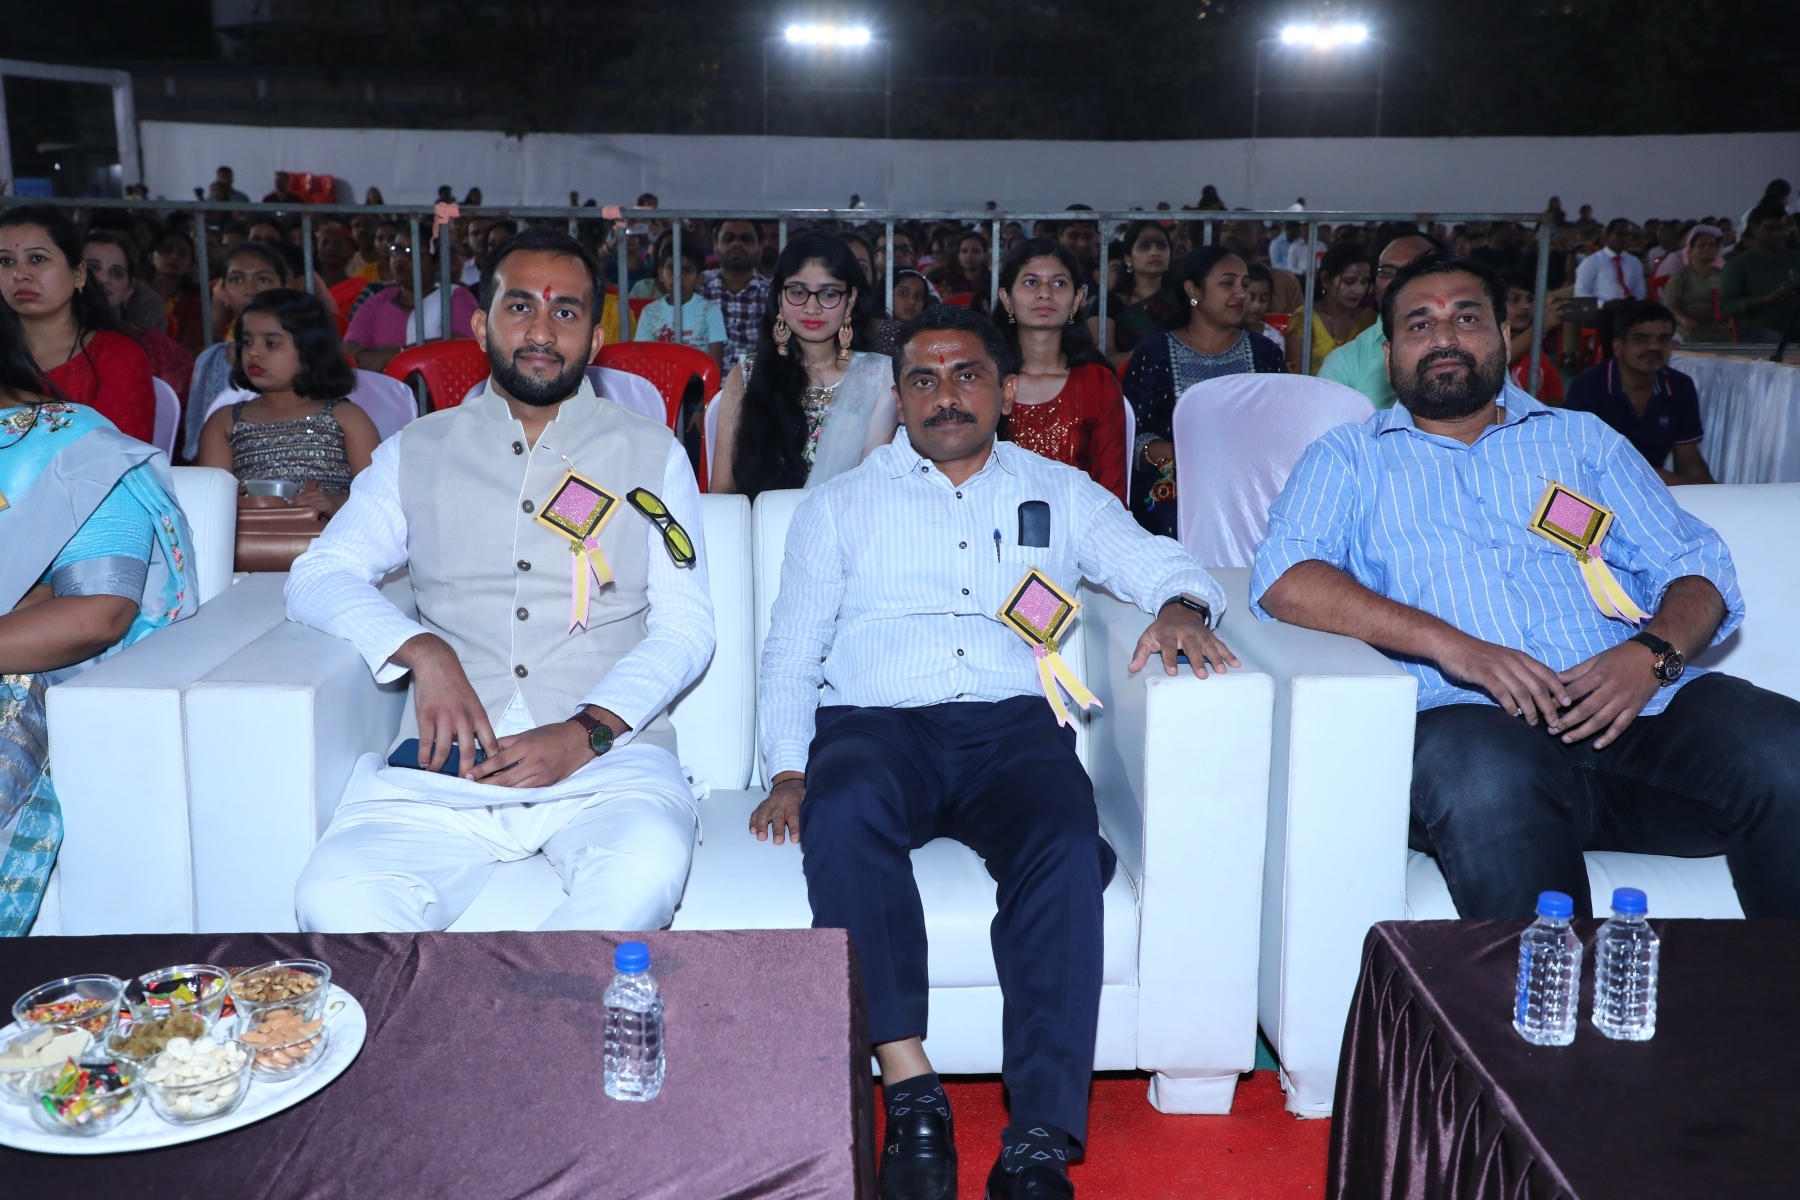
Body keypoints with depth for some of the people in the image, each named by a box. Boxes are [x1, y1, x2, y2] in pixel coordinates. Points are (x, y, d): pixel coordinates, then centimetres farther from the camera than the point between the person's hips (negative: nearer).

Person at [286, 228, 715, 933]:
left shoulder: (651, 454, 13)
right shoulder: (417, 452, 17)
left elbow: (684, 629, 6)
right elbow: (319, 577, 9)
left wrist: (588, 731, -11)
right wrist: (421, 651, -12)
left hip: (603, 754, -1)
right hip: (446, 761, 1)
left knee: (645, 868, -35)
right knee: (336, 896, -28)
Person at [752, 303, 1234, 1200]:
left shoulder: (1060, 493, 22)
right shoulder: (839, 506, 21)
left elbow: (1159, 561, 12)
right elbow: (791, 652, 16)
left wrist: (1181, 607, -14)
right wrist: (788, 772, 0)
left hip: (1013, 724, 1)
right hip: (876, 724, 0)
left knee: (1067, 845, -33)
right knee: (843, 811, -36)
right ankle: (911, 1094, -31)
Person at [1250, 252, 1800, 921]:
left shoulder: (1582, 439, 26)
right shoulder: (1348, 458, 17)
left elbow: (1695, 567, 18)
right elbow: (1284, 579, -2)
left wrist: (1653, 653, -6)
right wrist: (1450, 644, -15)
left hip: (1632, 709, 3)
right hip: (1468, 718, -3)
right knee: (1483, 776, -38)